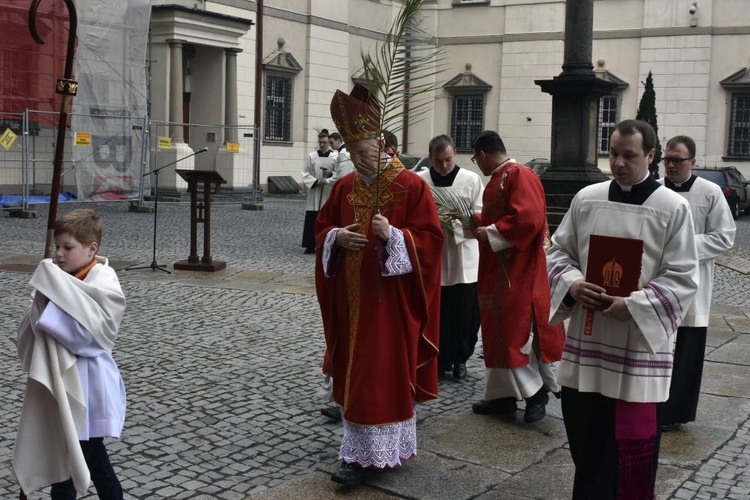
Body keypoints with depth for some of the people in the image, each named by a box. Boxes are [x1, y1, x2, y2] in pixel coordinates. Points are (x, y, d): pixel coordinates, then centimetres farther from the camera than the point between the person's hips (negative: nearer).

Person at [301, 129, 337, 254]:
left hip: (329, 194, -1)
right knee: (311, 221, 0)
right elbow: (305, 174, 4)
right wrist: (316, 182, -10)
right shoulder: (311, 156, 5)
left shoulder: (336, 157, 1)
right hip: (314, 193, 1)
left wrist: (331, 174, -19)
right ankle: (310, 246, 9)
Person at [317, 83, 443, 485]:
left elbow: (429, 239, -11)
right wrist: (337, 237, -9)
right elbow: (322, 228, 13)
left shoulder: (411, 186, -9)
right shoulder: (345, 187, 7)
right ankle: (363, 449, 25)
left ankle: (366, 455, 6)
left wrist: (393, 235, -26)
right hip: (352, 298, 6)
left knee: (385, 372, -1)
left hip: (392, 298, -6)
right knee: (355, 372, 11)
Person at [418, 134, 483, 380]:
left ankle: (460, 359, 24)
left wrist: (454, 224, -17)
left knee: (464, 313, 5)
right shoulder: (419, 181, 0)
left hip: (464, 260, 0)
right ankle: (437, 360, 19)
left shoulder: (472, 180, -1)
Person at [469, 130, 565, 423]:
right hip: (498, 271, 10)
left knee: (519, 332, -5)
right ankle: (503, 395, 16)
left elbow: (529, 219, -26)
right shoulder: (497, 179, 15)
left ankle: (537, 391, 8)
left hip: (518, 273, -10)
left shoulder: (520, 176, -15)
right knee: (499, 333, 10)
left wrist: (490, 233, -19)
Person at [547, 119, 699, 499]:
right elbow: (558, 251, 10)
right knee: (585, 441, 15)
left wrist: (632, 306, -21)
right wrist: (572, 284, -11)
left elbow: (682, 280, -9)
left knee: (631, 451, 5)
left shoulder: (673, 208, -6)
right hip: (587, 340, 4)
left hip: (639, 346, -3)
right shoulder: (586, 199, 5)